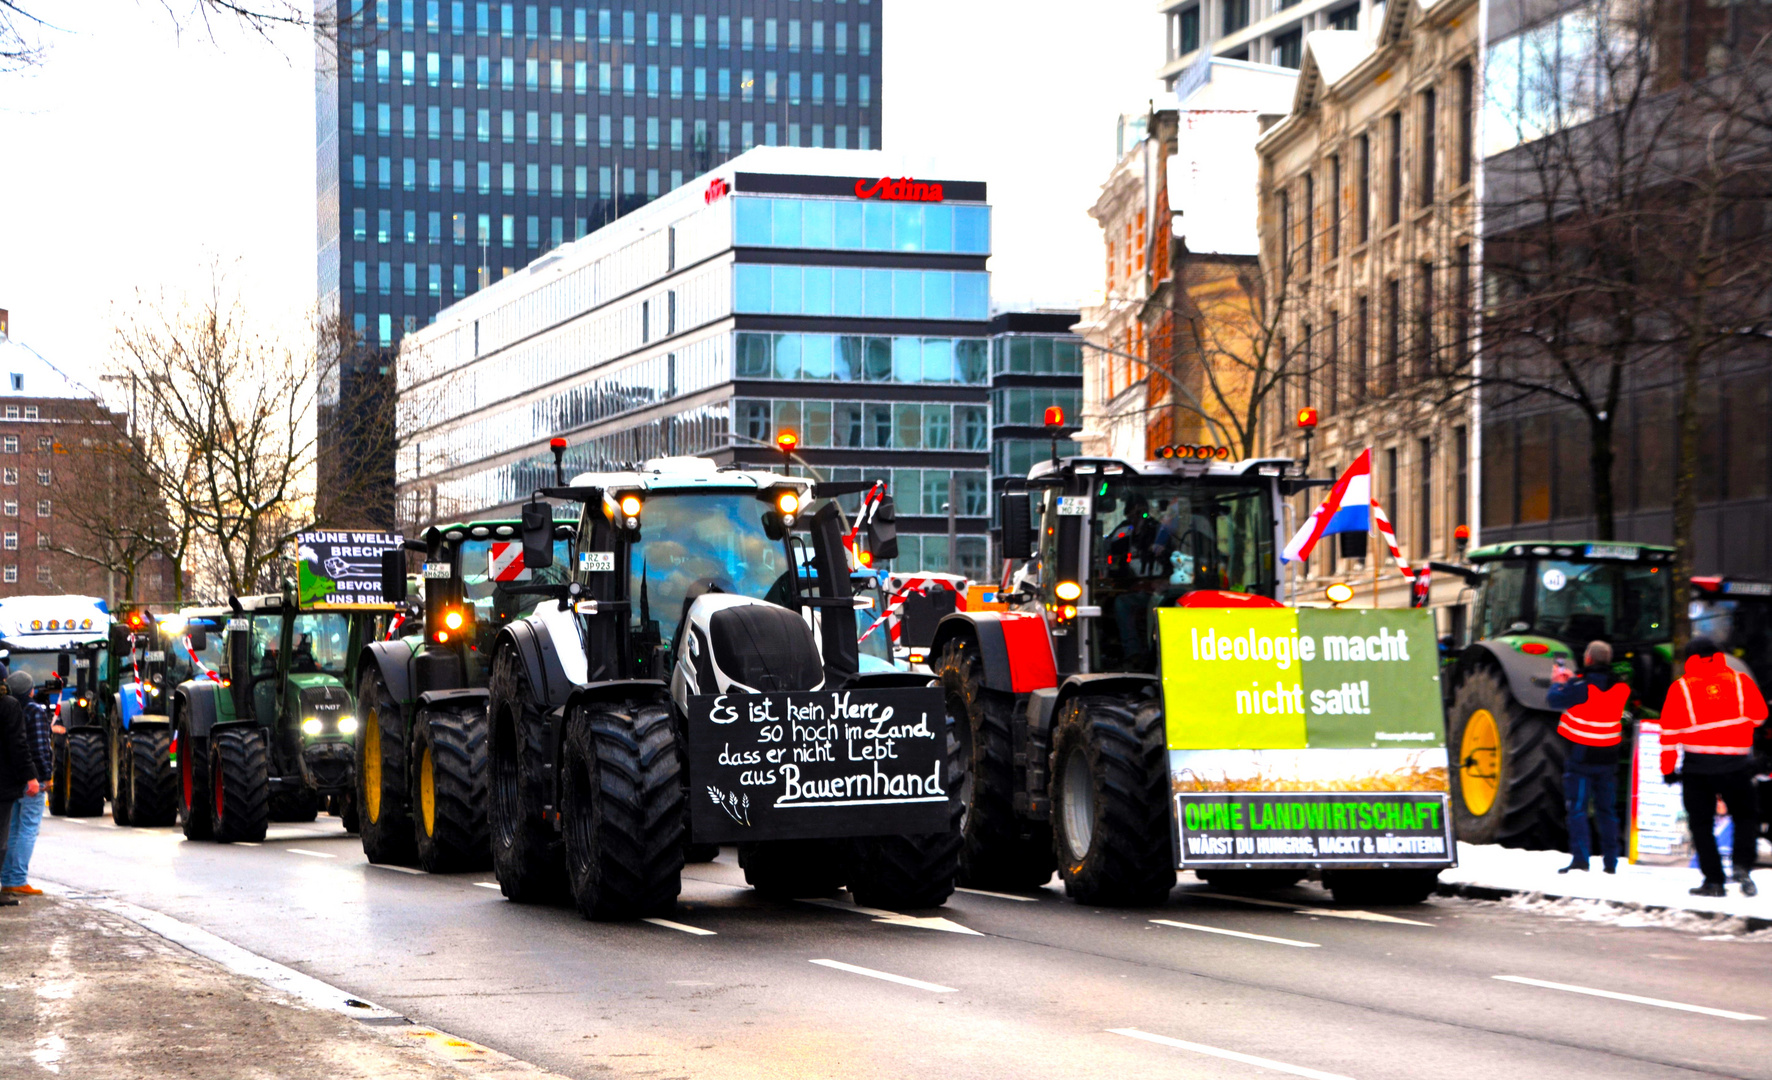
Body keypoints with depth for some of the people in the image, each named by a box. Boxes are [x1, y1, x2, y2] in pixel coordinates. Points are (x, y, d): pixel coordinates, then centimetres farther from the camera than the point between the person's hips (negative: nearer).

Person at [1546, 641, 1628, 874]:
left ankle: (1580, 857, -12)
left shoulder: (1580, 687, -17)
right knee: (1607, 809, 14)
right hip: (1608, 756, 5)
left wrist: (1557, 683, 14)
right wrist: (1573, 680, 24)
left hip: (1580, 756, -5)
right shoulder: (1619, 688, 0)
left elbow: (1554, 700, -8)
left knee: (1577, 807, -2)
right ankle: (1610, 861, 16)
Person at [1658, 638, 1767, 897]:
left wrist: (1667, 767, 7)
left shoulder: (1680, 688, -1)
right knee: (1744, 816, 17)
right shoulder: (1740, 681, 1)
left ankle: (1713, 879, 3)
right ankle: (1743, 866, -3)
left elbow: (1670, 731, -1)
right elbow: (1759, 714, 11)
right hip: (1736, 764, 1)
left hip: (1697, 765, -1)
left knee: (1702, 823, 9)